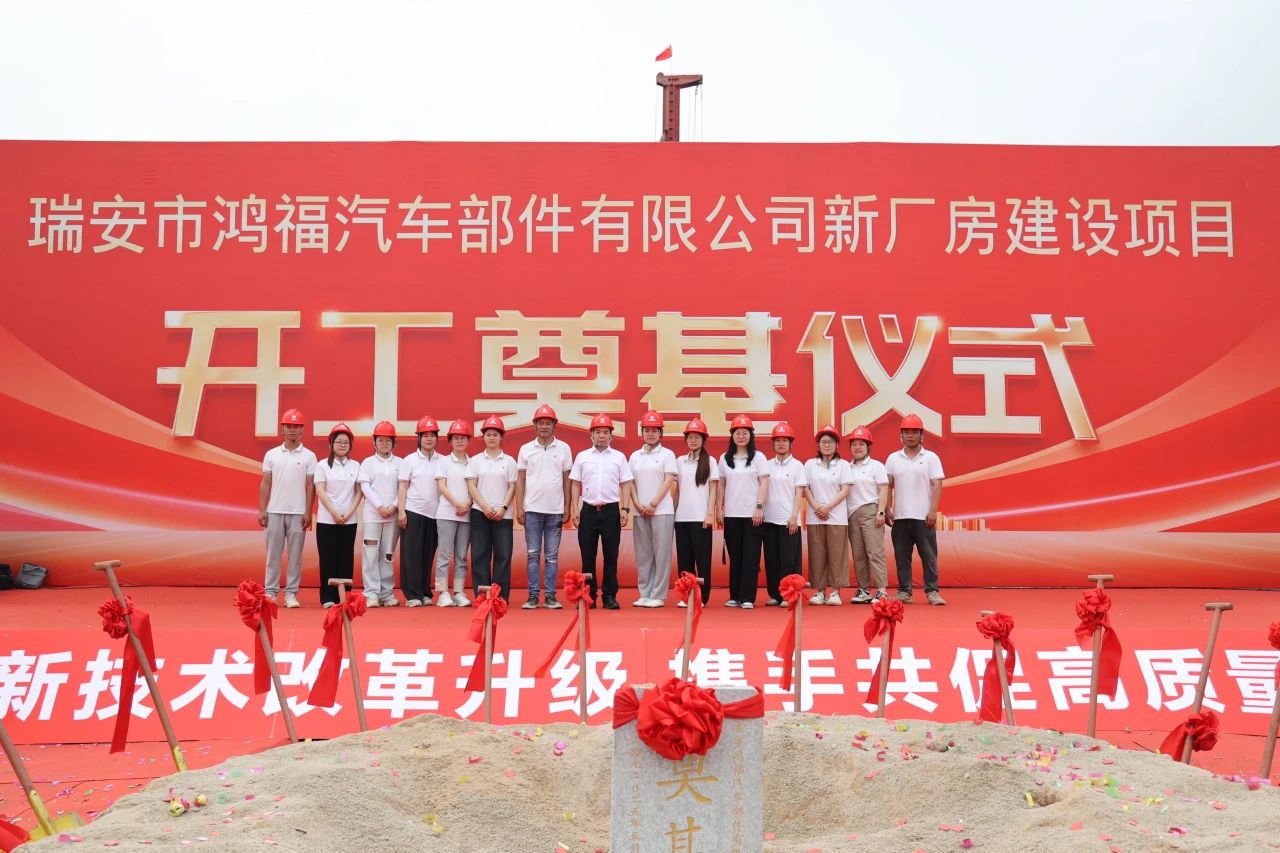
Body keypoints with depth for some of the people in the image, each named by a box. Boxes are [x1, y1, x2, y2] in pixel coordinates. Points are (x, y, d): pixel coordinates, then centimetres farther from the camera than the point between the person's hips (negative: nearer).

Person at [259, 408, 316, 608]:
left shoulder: (309, 456, 3)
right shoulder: (271, 454, 7)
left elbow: (310, 486, 1)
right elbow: (265, 484, 7)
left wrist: (308, 513, -5)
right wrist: (261, 510, 0)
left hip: (298, 513, -1)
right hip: (275, 511, 1)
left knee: (295, 554, 2)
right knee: (273, 553, 4)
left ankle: (291, 593, 7)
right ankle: (270, 592, 10)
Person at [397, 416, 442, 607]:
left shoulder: (442, 461, 7)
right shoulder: (409, 460, 3)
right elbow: (403, 487, 1)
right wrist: (401, 511, -6)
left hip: (434, 513, 2)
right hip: (413, 511, -2)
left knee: (428, 554, 6)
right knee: (412, 554, -3)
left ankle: (425, 593, 14)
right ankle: (412, 595, 0)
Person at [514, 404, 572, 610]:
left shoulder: (564, 449, 5)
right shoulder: (526, 449, 6)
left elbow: (567, 480, 7)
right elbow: (520, 480, 7)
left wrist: (567, 508, 3)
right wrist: (519, 508, 0)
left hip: (555, 511, 0)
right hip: (532, 510, 0)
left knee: (552, 556, 4)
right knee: (533, 554, 2)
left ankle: (550, 596, 8)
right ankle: (532, 596, 6)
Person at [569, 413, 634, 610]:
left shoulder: (619, 457, 6)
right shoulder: (582, 457, 7)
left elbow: (625, 484, 7)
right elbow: (575, 484, 8)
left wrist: (625, 508, -2)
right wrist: (575, 510, 2)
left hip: (611, 511, -1)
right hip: (588, 510, 1)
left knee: (611, 556, 2)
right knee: (587, 556, 3)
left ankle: (610, 596, 8)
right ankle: (589, 596, 10)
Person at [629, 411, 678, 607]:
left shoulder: (667, 454, 3)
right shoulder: (635, 456, 13)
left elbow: (669, 482, -4)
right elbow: (631, 483, 10)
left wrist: (653, 504, -11)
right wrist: (638, 504, -5)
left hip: (662, 511, -4)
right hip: (640, 512, 4)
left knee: (661, 554, -2)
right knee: (642, 555, 6)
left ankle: (658, 595, 2)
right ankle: (644, 594, 12)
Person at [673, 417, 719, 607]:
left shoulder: (710, 462, 3)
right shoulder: (680, 461, 11)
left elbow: (713, 490, 0)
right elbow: (677, 490, 14)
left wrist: (710, 514, -9)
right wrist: (672, 512, 8)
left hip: (700, 517, -3)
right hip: (681, 517, 3)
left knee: (702, 558, -1)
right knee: (684, 558, 4)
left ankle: (702, 597, 4)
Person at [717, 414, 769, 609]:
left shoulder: (758, 457, 2)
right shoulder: (725, 458, 10)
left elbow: (764, 483, -2)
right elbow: (721, 485, 13)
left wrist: (759, 507, -11)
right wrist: (719, 509, 8)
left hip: (752, 514, -3)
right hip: (731, 514, 3)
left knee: (750, 556, -3)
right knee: (734, 556, 6)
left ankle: (748, 597, -1)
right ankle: (734, 596, 12)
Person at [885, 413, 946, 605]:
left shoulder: (931, 457, 3)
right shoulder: (893, 458, 10)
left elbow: (937, 485, -2)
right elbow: (888, 486, 11)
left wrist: (933, 511, -11)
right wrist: (887, 509, 3)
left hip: (923, 517, -2)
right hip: (900, 517, 2)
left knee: (929, 555, -2)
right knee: (902, 556, 5)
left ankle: (932, 591, 3)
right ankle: (904, 591, 11)